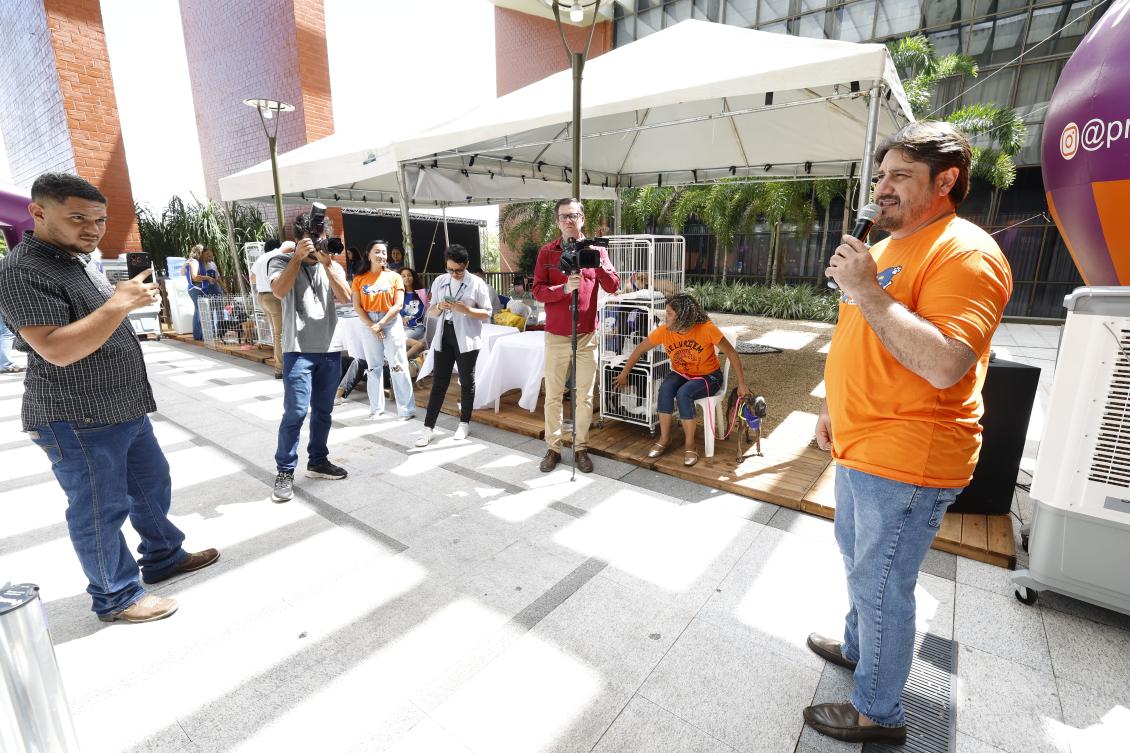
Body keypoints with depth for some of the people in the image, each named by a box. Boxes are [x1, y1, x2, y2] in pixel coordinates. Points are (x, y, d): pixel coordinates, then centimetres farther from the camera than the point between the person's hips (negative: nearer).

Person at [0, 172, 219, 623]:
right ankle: (115, 598, 21)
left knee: (152, 483, 19)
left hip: (124, 409, 9)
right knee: (100, 510, 4)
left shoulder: (81, 260, 12)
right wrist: (120, 302, -31)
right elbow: (56, 350, -28)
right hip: (77, 422, -9)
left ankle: (163, 558, 37)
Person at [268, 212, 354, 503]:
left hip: (330, 350, 4)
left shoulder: (332, 266, 11)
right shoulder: (282, 262, 2)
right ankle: (284, 472, 6)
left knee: (323, 411, 12)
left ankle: (317, 461, 26)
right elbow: (279, 291, -18)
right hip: (298, 350, -4)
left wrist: (326, 265, -13)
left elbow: (345, 298, -5)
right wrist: (298, 257, -17)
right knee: (295, 413, -7)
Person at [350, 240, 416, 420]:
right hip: (369, 326, 2)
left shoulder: (394, 277, 3)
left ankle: (407, 410, -1)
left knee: (398, 367, -4)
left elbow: (398, 305, -5)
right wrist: (371, 326, -11)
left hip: (391, 323, -2)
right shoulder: (359, 279, 6)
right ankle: (376, 408, 21)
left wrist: (381, 324, -12)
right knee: (373, 367, 10)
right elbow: (357, 307, 1)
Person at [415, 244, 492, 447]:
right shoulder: (439, 281, 8)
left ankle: (464, 423, 22)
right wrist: (439, 307, -11)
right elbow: (431, 312, 12)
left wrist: (466, 310, -20)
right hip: (444, 336, 3)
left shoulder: (477, 283, -4)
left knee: (466, 381, 7)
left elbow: (487, 314, -5)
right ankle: (428, 426, 7)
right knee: (439, 381, 3)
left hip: (466, 339, -3)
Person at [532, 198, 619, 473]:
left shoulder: (596, 250, 6)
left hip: (587, 335, 1)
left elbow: (613, 286, -2)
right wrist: (564, 287, -22)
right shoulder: (546, 252, 3)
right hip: (556, 336, -1)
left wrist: (597, 262, -17)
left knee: (585, 395, 5)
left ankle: (580, 447, 19)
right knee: (553, 395, 6)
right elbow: (538, 291, -6)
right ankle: (553, 447, 19)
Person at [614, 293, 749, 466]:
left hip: (708, 376, -3)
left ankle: (689, 444, -15)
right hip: (680, 374, 3)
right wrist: (624, 374, 4)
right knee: (665, 389, -29)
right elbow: (640, 350, -1)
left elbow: (731, 353, -14)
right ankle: (665, 439, -13)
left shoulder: (707, 329, -25)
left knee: (683, 394, -33)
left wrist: (741, 384, -12)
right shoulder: (663, 331, -16)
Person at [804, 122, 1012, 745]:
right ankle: (858, 646, 48)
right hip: (859, 448, 9)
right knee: (858, 561, 25)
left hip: (905, 460, -9)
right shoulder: (885, 249, 14)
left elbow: (945, 366, -29)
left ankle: (878, 712, 26)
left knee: (881, 586, 5)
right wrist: (834, 410, 19)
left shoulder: (964, 253, -17)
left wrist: (866, 290, -28)